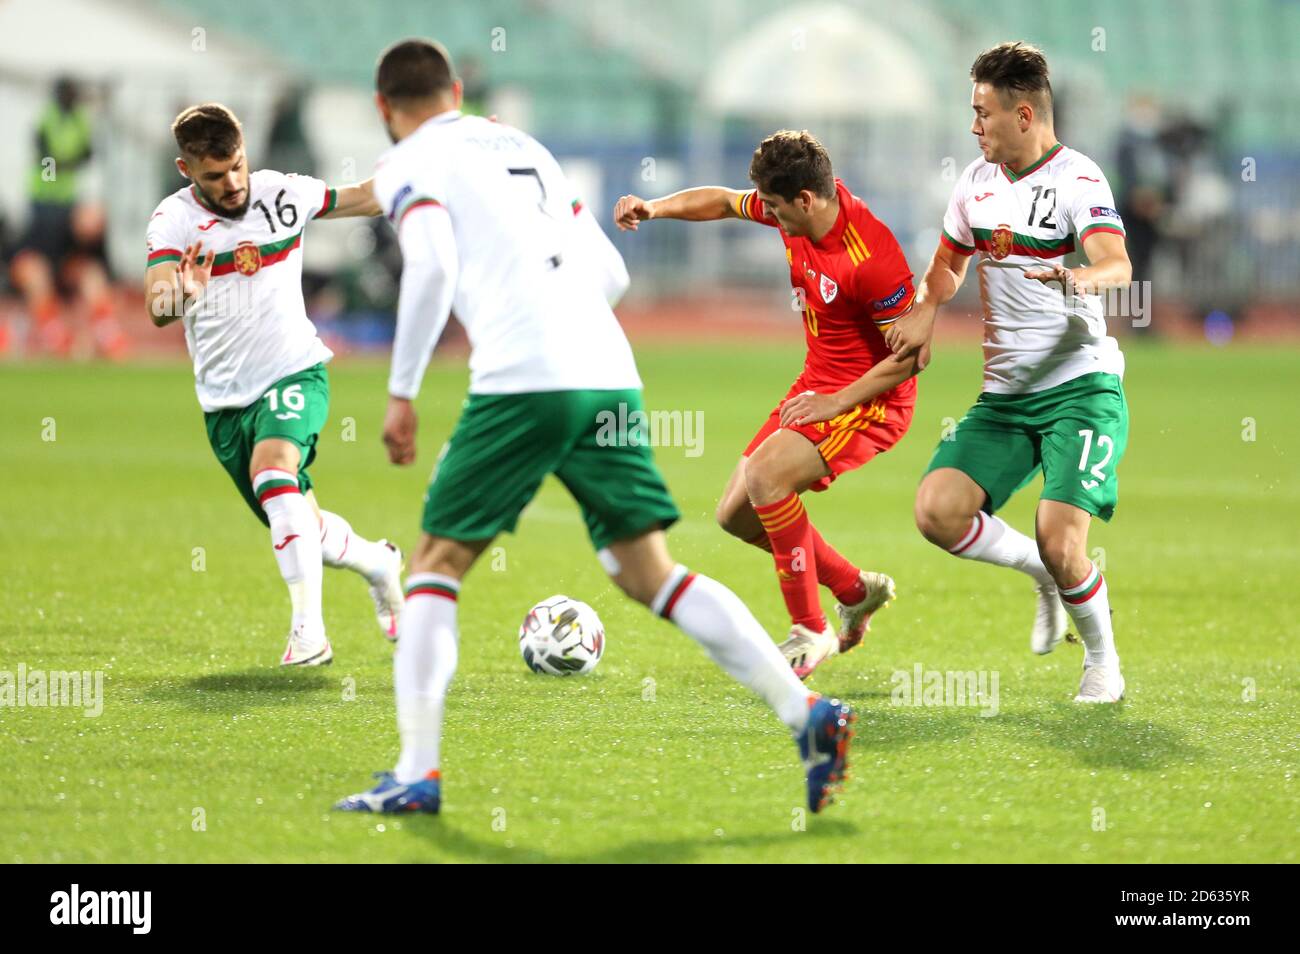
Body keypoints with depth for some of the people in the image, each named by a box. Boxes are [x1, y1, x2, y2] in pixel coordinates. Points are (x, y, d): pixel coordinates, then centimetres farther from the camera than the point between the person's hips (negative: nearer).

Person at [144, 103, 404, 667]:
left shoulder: (280, 193, -6)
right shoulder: (174, 220, -13)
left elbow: (363, 199, 12)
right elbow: (157, 309, -29)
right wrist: (176, 296, -53)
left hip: (294, 372, -2)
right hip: (225, 398, 2)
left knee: (273, 469, -31)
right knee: (302, 530, 11)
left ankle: (308, 626, -32)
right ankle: (376, 563, 44)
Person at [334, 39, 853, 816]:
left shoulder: (409, 167, 8)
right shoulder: (523, 147, 28)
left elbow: (431, 267, -11)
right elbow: (611, 273, 25)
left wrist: (402, 391, -6)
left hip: (522, 379, -6)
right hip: (610, 375, 6)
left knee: (437, 564, 7)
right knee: (649, 573, 7)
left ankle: (418, 774, -1)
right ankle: (806, 712, -6)